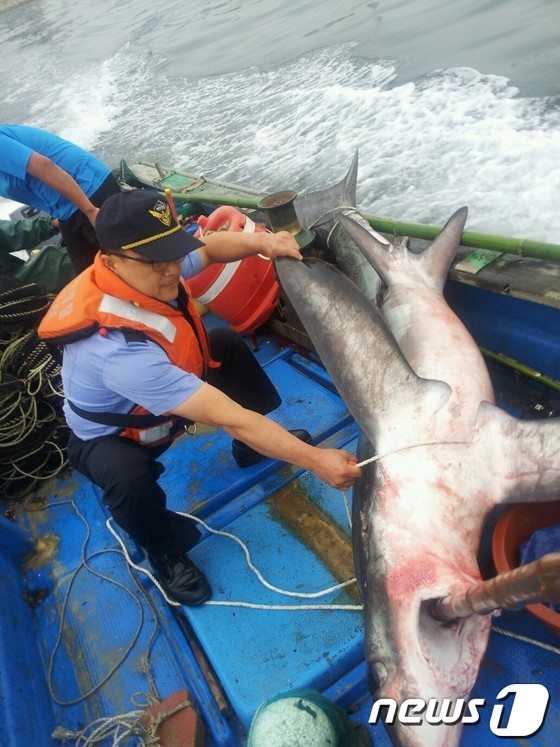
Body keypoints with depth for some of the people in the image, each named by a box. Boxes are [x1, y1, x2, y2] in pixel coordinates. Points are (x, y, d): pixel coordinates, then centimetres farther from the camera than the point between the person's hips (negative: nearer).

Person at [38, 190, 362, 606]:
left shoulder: (149, 273, -23)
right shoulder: (119, 347, -45)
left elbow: (210, 247, -2)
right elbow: (230, 418, -45)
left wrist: (261, 242, -22)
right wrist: (315, 461, -41)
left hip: (164, 396, 8)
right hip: (112, 437, -7)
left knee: (228, 344, 4)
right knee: (128, 477, -38)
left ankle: (251, 449, 22)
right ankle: (166, 554, -3)